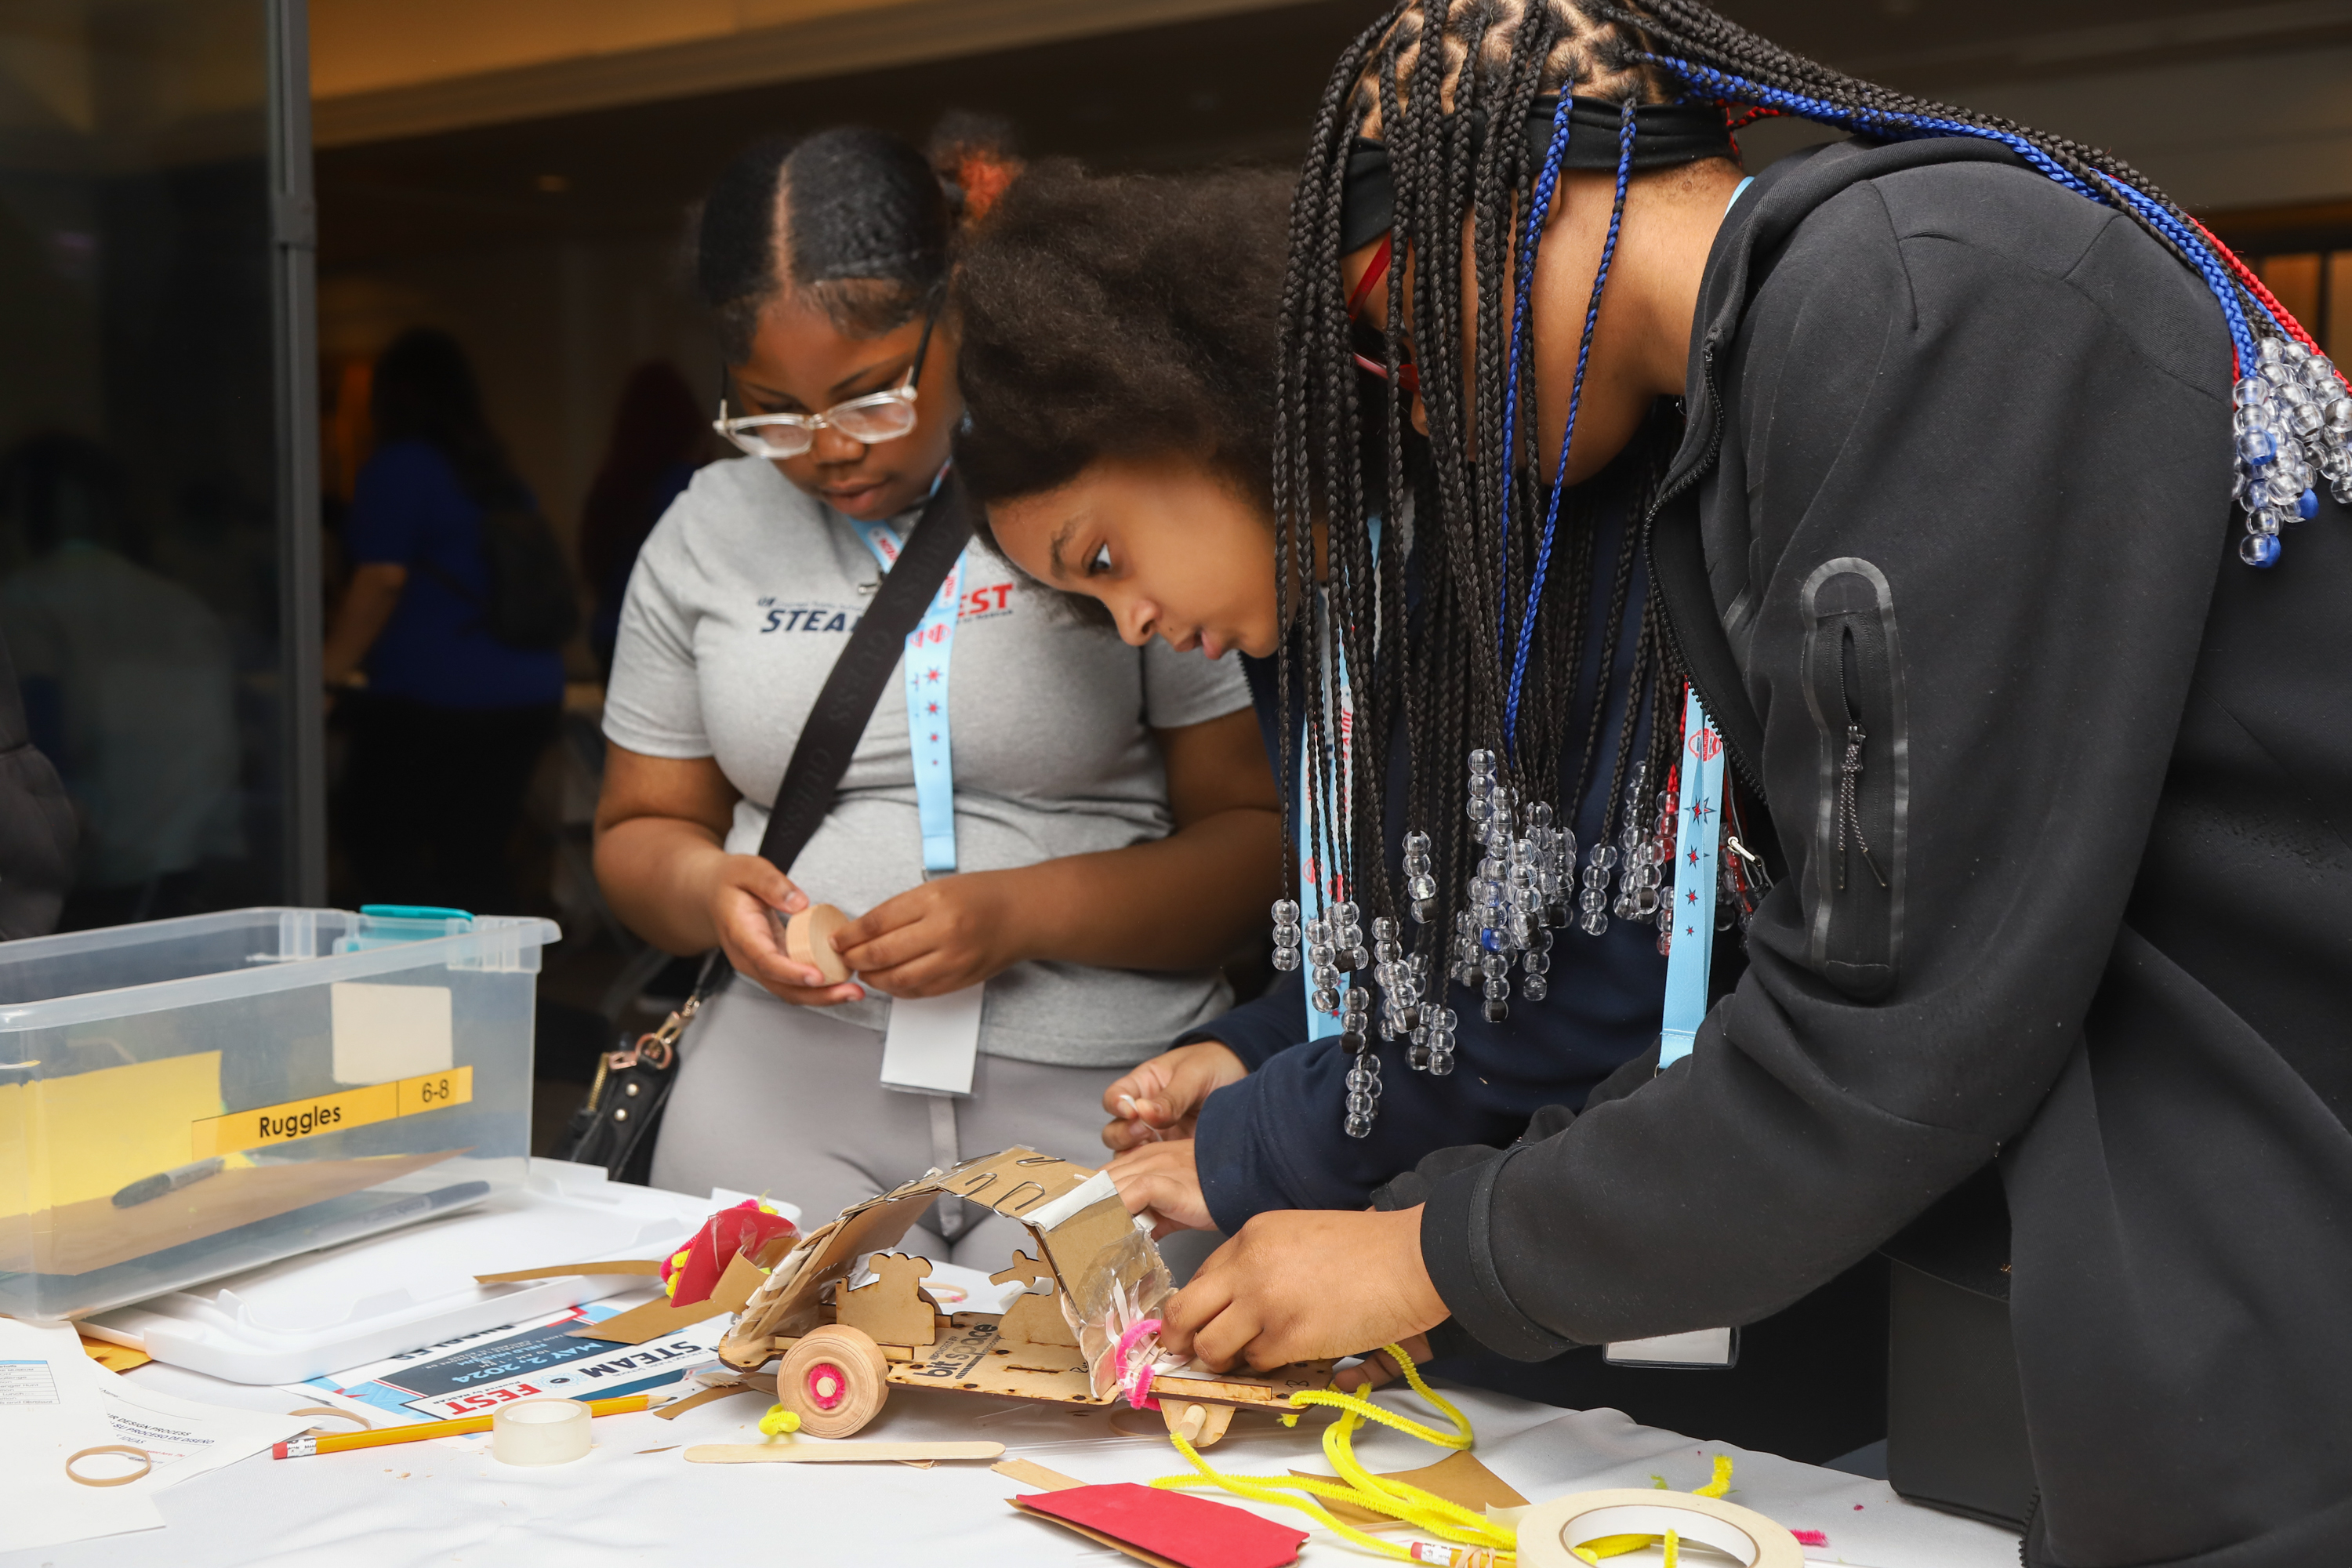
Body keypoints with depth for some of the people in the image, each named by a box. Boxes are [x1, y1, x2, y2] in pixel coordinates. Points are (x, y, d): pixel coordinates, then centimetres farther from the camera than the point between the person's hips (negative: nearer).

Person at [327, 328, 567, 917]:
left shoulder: (400, 467, -4)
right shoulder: (502, 476, 18)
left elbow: (381, 580, -12)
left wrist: (330, 671, -8)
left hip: (432, 697, -7)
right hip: (529, 693, 7)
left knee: (380, 844, 0)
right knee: (477, 853, 8)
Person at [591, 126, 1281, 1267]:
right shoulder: (706, 533, 11)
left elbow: (1263, 830, -2)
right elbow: (641, 828, 20)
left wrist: (1020, 912, -16)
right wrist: (708, 893, -5)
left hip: (1099, 1090, -2)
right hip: (784, 1084, 3)